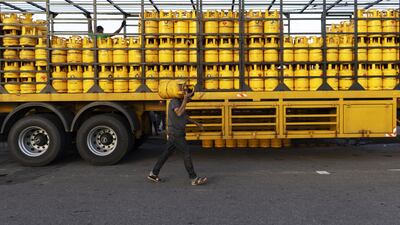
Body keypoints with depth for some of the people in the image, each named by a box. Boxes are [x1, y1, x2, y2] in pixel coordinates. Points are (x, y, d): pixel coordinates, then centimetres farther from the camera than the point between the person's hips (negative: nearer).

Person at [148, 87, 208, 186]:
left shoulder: (180, 103, 14)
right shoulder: (174, 101, -15)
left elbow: (185, 116, 28)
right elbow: (179, 113, -34)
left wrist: (196, 123, 29)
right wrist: (185, 98, -32)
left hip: (177, 134, 10)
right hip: (175, 134, -10)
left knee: (167, 153, 14)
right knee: (187, 153, -9)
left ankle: (154, 173, 23)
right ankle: (193, 178, -5)